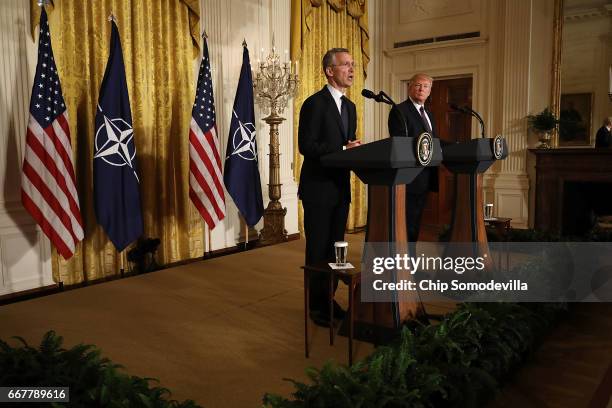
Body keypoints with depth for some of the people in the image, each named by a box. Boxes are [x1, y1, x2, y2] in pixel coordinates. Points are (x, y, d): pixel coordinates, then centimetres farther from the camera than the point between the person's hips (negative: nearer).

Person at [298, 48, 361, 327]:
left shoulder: (350, 106, 15)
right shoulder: (315, 103, -10)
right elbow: (306, 146, -18)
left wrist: (356, 151, -4)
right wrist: (343, 150, -23)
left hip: (341, 186, 8)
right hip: (319, 188, -7)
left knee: (335, 247, 13)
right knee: (318, 249, 2)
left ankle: (329, 299, 25)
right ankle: (316, 305, 15)